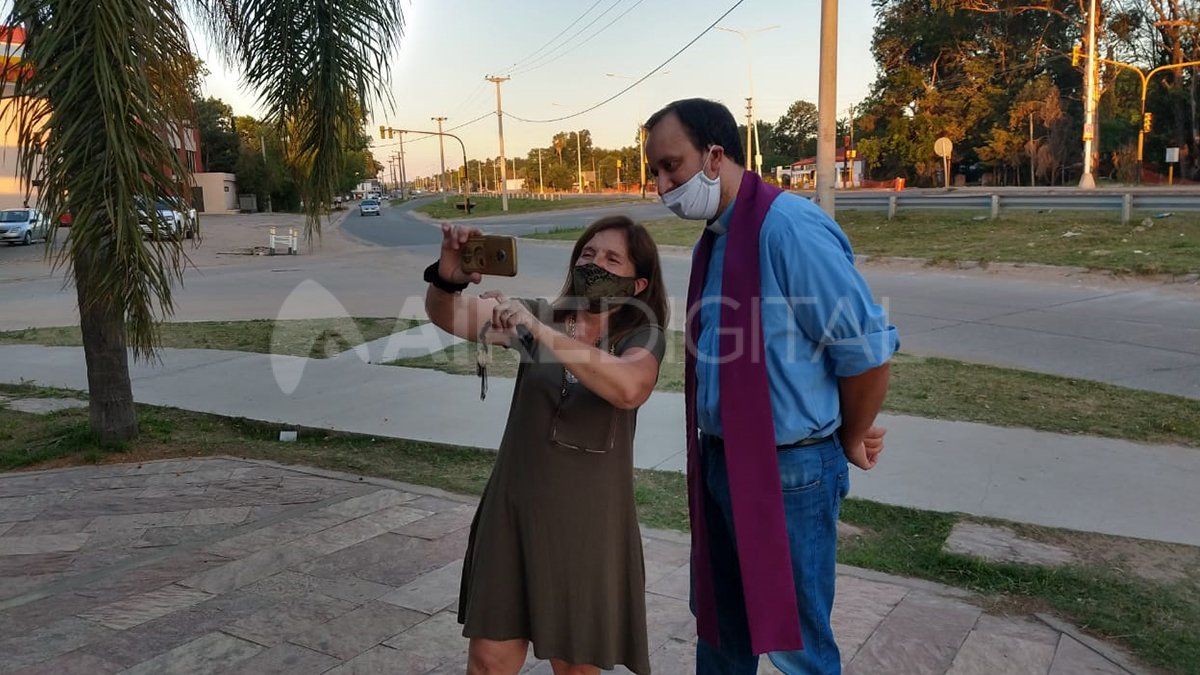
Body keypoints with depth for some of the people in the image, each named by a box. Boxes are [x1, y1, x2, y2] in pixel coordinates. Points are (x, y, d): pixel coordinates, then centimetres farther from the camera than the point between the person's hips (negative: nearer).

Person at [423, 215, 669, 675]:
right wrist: (449, 276, -30)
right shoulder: (539, 316, 2)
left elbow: (628, 389, -29)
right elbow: (447, 316, -8)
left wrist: (538, 329, -33)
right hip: (515, 510, 2)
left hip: (589, 523, -2)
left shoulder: (641, 338, -6)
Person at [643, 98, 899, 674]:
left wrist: (851, 441, -5)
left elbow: (868, 349, -20)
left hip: (789, 473, -8)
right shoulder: (713, 239, 9)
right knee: (719, 622, 22)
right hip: (720, 463, 9)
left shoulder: (789, 228, -21)